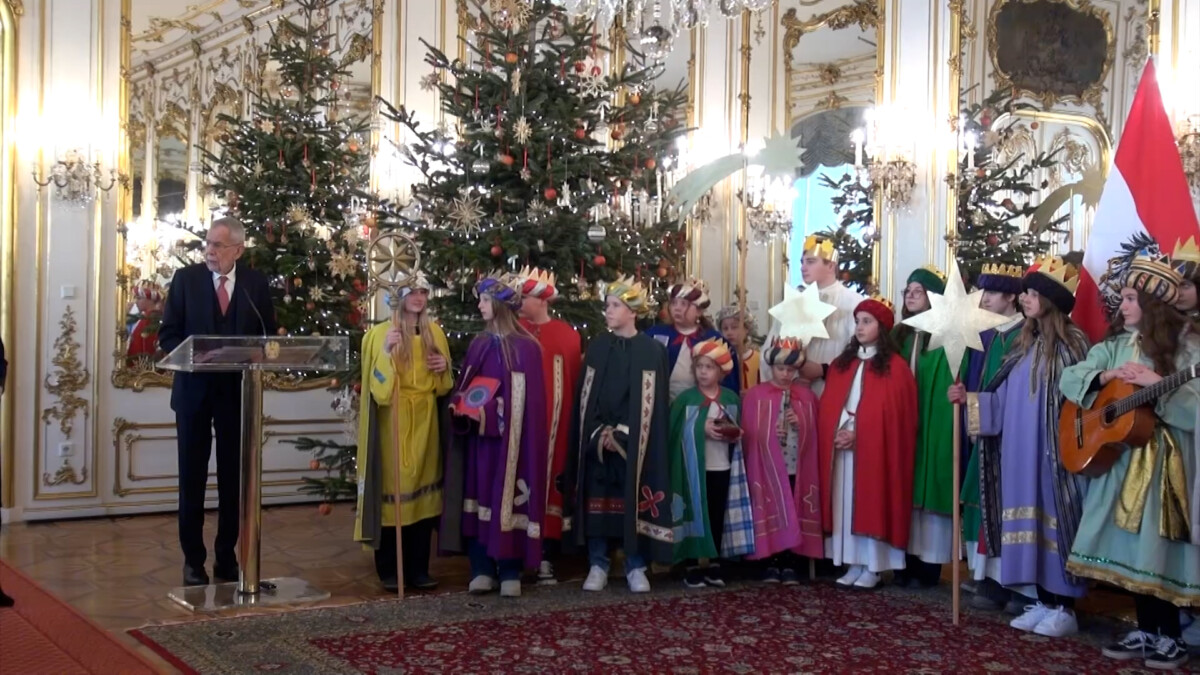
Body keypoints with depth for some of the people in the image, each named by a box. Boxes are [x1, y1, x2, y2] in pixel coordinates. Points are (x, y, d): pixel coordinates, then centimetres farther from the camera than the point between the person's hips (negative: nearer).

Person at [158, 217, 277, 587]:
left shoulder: (256, 283, 1)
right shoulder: (186, 278, -2)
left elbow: (268, 335, 5)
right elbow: (168, 335, -2)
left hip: (237, 391, 1)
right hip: (194, 388, -1)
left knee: (233, 477, 8)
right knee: (192, 477, 5)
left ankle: (227, 558, 19)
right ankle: (193, 559, 15)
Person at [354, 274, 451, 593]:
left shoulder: (435, 333, 11)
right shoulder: (382, 333, -2)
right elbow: (376, 384, -9)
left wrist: (445, 366, -2)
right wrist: (387, 352, -23)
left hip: (425, 420, 4)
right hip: (393, 421, -4)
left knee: (423, 488, 5)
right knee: (392, 487, -4)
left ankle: (418, 568, 13)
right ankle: (389, 570, 5)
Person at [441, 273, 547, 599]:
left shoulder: (526, 346, -8)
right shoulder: (478, 344, 11)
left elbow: (531, 400, -10)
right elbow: (462, 387, 14)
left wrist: (490, 412, -17)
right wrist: (460, 406, -7)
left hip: (510, 438, -5)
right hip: (477, 436, 5)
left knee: (507, 498, -2)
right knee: (479, 497, 5)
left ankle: (510, 572, 7)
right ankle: (482, 569, 12)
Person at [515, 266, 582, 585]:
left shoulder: (567, 335, 5)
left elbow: (575, 381, 3)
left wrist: (571, 421, -3)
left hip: (552, 420, 0)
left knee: (549, 479, 2)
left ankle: (546, 556, 7)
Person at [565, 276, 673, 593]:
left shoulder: (652, 350, -1)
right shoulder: (597, 347, 7)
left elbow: (652, 402, -5)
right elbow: (584, 396, 5)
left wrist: (622, 434, -11)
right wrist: (600, 432, -8)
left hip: (635, 442, -2)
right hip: (596, 439, 3)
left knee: (633, 502, 0)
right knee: (596, 501, 3)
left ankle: (636, 567, 10)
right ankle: (597, 566, 12)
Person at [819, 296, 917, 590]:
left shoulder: (895, 367, -4)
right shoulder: (840, 364, 13)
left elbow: (896, 415, -9)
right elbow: (827, 407, 11)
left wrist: (858, 434, -15)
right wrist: (836, 433, -7)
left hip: (875, 448, -5)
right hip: (841, 447, 5)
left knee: (871, 504, -2)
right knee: (846, 504, 5)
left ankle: (872, 568, 5)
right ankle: (853, 565, 12)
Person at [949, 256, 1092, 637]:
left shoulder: (1070, 343, -7)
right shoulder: (1025, 344, 14)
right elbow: (1005, 400, 14)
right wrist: (969, 399, 3)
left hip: (1055, 451, -7)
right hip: (1020, 451, 7)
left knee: (1052, 519, -4)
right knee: (1031, 520, 8)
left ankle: (1064, 608, 4)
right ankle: (1043, 602, 15)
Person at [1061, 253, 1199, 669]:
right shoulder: (1116, 345, 10)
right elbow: (1069, 378, 3)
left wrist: (1157, 384, -24)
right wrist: (1105, 376, -12)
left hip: (1165, 461, -5)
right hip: (1121, 456, 5)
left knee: (1160, 548, -4)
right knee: (1132, 546, 7)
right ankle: (1146, 631, 18)